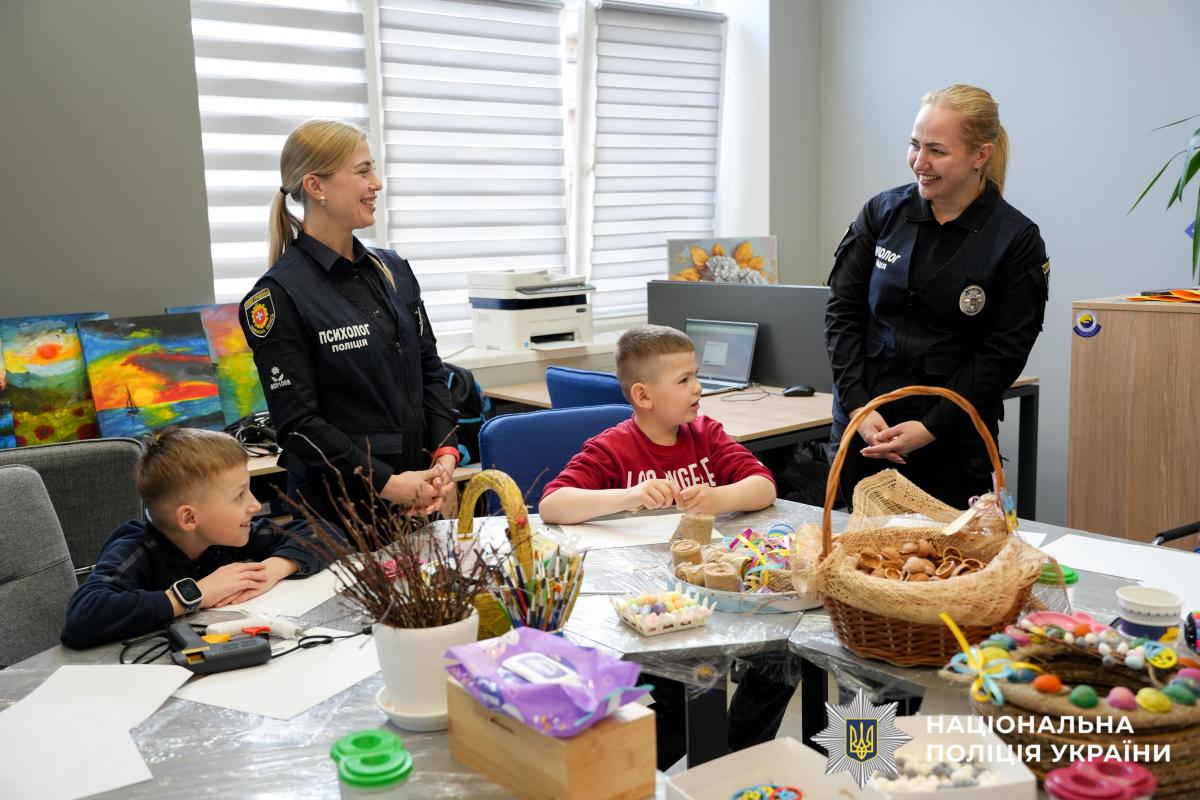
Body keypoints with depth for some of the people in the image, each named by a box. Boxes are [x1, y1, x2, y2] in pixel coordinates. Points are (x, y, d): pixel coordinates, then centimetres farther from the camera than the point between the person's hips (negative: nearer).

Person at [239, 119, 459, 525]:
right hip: (337, 508, -6)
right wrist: (388, 483, -20)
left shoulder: (393, 270, 8)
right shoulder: (279, 294, -12)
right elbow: (297, 423, -15)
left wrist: (445, 456, -5)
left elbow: (429, 371, 9)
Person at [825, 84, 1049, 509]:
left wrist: (931, 427, -14)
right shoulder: (882, 212, 2)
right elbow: (842, 311, 1)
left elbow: (1002, 354, -7)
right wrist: (857, 406, -9)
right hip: (862, 428, 3)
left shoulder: (1017, 241, -5)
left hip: (952, 443, -2)